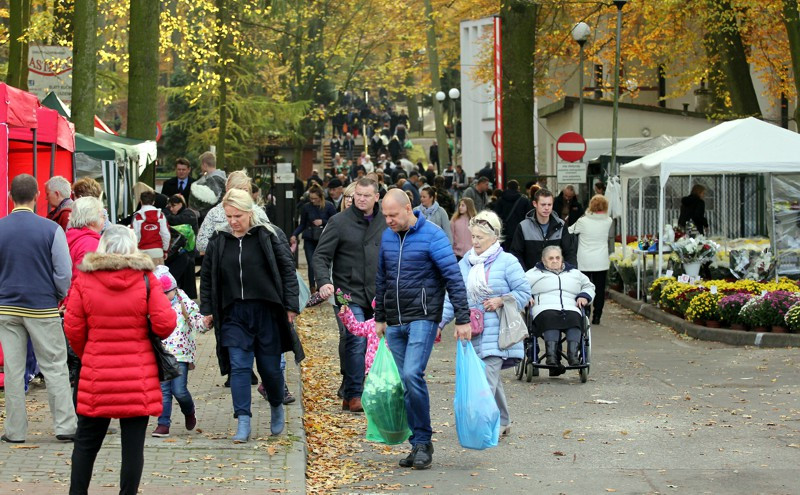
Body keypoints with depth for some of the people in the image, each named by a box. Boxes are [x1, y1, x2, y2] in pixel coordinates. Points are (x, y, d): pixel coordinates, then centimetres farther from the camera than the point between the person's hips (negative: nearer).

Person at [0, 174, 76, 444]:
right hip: (43, 309, -2)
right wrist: (58, 297, 9)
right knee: (55, 367, 5)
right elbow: (64, 274, -8)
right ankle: (65, 425, 3)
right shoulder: (51, 229, -8)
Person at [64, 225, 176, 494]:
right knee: (133, 443, 4)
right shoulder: (146, 279, -5)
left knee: (86, 442, 13)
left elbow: (73, 328, -2)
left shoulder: (84, 280, -3)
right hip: (138, 377, -1)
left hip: (96, 375, 1)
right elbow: (165, 323, -9)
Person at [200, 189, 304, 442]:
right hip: (234, 315, 2)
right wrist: (207, 310, 9)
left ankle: (277, 407, 33)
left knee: (270, 367, 6)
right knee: (239, 367, -5)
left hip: (266, 312, -2)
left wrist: (291, 306, -7)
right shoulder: (218, 241, 5)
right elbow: (207, 277, 13)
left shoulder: (270, 236, -4)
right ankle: (243, 422, -5)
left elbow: (287, 270, -2)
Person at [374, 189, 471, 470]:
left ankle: (423, 442, -9)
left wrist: (462, 319, -14)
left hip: (422, 317, -6)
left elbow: (453, 278, -10)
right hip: (395, 323, 6)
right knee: (405, 384, 5)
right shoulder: (386, 237, 10)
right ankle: (419, 446, 13)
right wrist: (380, 318, 22)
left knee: (412, 375, -20)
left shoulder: (432, 236, -9)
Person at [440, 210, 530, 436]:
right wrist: (440, 322, 4)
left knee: (487, 379, -14)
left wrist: (501, 301, -15)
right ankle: (502, 422, 26)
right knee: (491, 378, 13)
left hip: (497, 334, -6)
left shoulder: (507, 262, -5)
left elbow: (524, 292, -1)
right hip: (474, 333, 6)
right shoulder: (464, 264, 11)